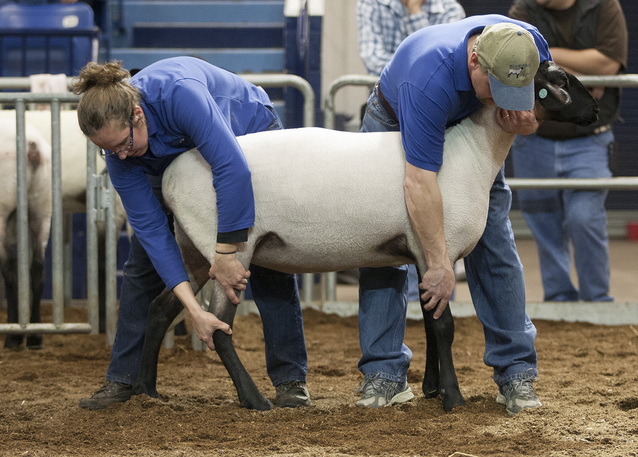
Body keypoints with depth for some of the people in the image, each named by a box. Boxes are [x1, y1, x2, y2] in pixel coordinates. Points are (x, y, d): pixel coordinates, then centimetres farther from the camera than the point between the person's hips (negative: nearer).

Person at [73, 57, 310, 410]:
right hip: (173, 163, 4)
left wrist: (226, 252, -44)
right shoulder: (119, 154, -27)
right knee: (143, 259, -4)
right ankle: (121, 379, 3)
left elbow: (233, 170, -49)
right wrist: (193, 309, -33)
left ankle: (290, 380, -5)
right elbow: (150, 226, -27)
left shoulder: (178, 95, -45)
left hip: (250, 134, -4)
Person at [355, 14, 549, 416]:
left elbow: (539, 110, -5)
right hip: (395, 124, -4)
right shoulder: (429, 80, -44)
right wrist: (440, 265, -43)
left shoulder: (531, 47, -29)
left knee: (493, 243, -5)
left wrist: (527, 123, -31)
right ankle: (384, 374, -6)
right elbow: (420, 181, -44)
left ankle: (516, 371, -3)